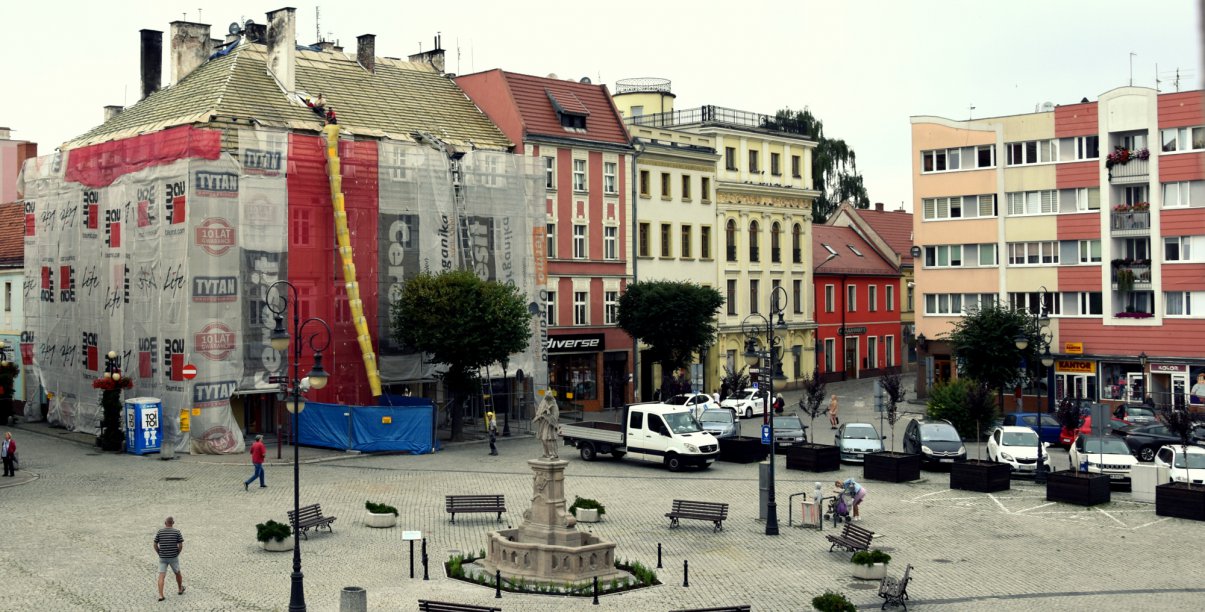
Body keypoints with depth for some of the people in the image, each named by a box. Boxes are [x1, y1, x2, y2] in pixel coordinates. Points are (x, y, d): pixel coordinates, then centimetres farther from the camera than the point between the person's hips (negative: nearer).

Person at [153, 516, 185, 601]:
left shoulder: (160, 532, -2)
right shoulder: (177, 532, -6)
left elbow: (155, 545, 0)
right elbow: (181, 545, -8)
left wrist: (160, 553, 11)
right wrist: (177, 554, 7)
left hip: (162, 558, 0)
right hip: (174, 557, 0)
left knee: (161, 576, -1)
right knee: (178, 573, 21)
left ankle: (161, 595, -12)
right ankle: (180, 589, 38)